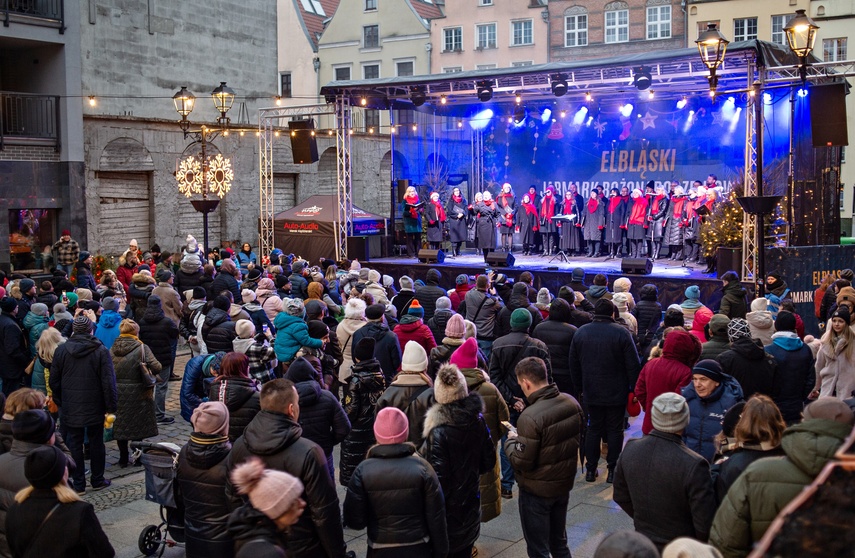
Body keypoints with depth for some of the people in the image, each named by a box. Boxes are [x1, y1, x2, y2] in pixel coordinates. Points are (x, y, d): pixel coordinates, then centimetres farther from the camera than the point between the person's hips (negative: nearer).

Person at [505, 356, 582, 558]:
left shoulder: (530, 417, -30)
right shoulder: (572, 403, -7)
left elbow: (521, 462, -25)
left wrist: (511, 441, -5)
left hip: (537, 490, -7)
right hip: (565, 483, 7)